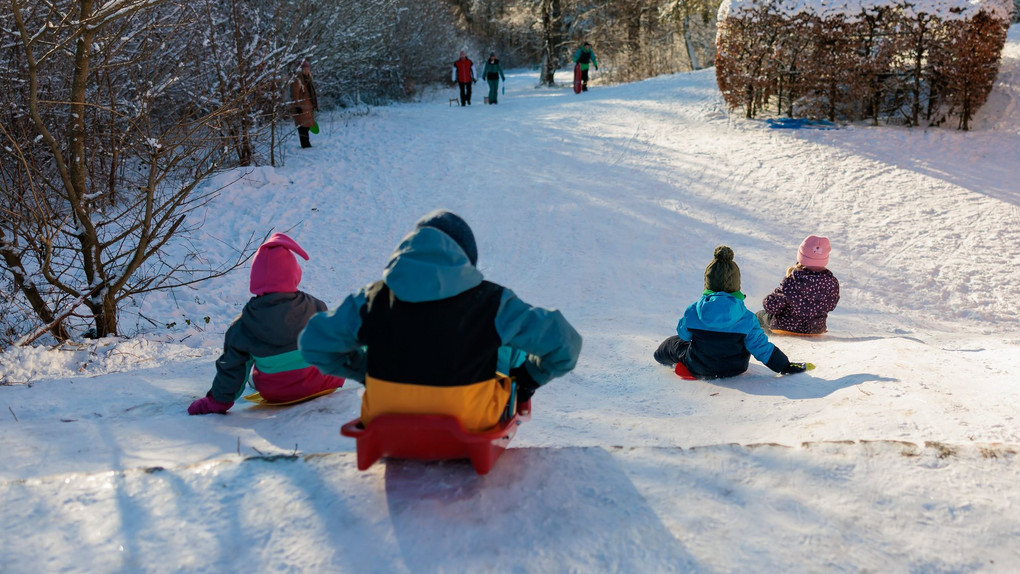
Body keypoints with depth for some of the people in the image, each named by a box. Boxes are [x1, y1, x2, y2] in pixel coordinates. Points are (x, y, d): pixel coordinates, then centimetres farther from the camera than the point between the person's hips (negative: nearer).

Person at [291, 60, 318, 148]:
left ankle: (306, 144, 19)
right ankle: (305, 144, -6)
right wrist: (297, 106, -20)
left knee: (307, 126, 13)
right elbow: (294, 95, -16)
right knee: (303, 127, -8)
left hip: (309, 107, 9)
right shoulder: (297, 81, -11)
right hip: (302, 108, -9)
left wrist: (315, 105, 24)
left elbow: (312, 94, 26)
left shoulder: (307, 80, 19)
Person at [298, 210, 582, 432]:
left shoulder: (373, 301, -8)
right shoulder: (492, 303, -13)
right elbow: (562, 343, -8)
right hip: (470, 426, -2)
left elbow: (313, 343, 2)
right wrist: (529, 378, 11)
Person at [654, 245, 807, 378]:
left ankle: (662, 354, 58)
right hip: (734, 369, 1)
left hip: (697, 369, -1)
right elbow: (761, 347, -17)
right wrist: (785, 366, -4)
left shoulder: (692, 312, -21)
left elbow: (683, 334, -2)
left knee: (673, 343, 28)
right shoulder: (747, 318, -23)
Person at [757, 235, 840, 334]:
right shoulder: (832, 283, -19)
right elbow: (831, 306, 0)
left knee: (760, 315, 27)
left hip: (786, 327, -4)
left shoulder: (791, 282, -31)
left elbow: (771, 306, -24)